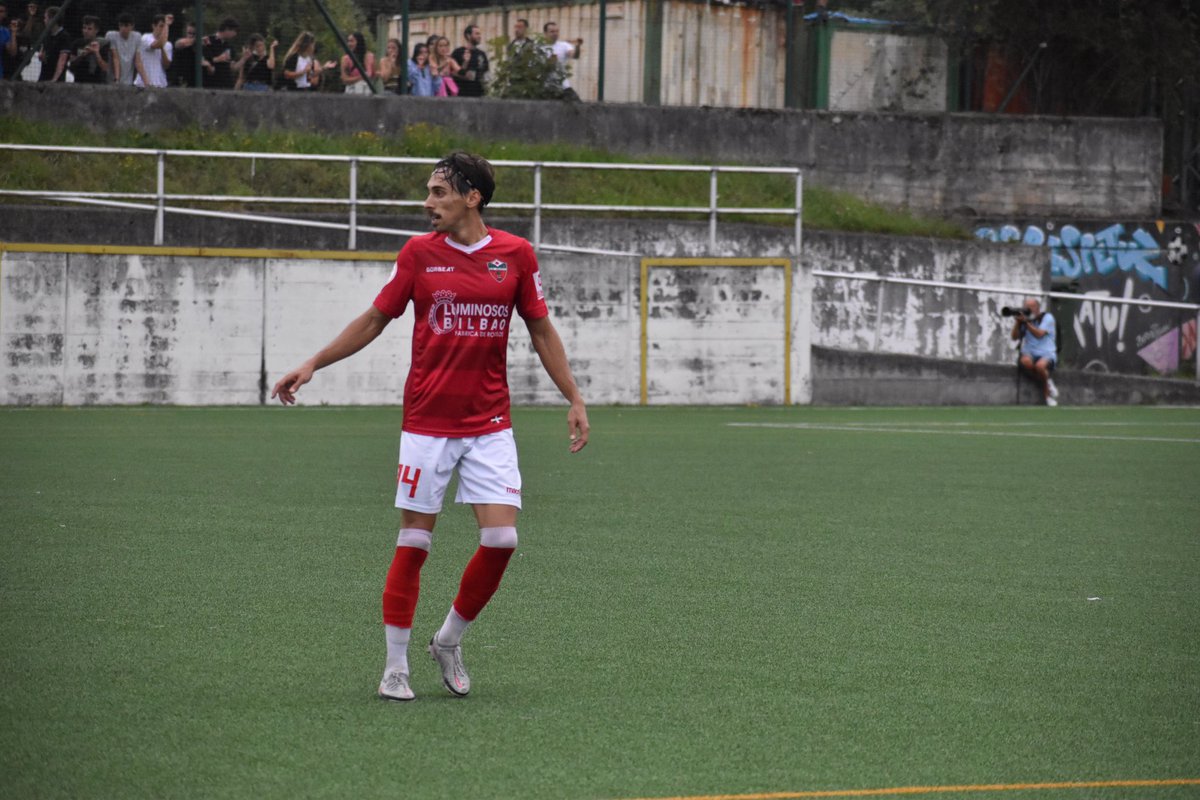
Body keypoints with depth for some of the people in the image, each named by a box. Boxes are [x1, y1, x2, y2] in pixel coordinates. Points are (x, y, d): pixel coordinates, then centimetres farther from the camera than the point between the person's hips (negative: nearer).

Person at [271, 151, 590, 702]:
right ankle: (395, 666, 9)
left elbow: (541, 331, 10)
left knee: (501, 539, -8)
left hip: (490, 425, 1)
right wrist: (313, 364, 4)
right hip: (426, 423, -1)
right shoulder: (419, 253, 1)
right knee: (413, 542, -1)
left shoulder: (515, 254, 2)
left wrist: (574, 399, 6)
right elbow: (375, 319, 9)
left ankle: (449, 641, 14)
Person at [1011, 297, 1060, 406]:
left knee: (1040, 365, -39)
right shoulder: (1024, 318, 14)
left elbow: (1039, 334, -15)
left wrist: (1026, 322, -19)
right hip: (1029, 354, 4)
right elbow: (1015, 337, 6)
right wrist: (1018, 322, -6)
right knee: (1025, 361, -35)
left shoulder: (1047, 317, 1)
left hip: (1046, 355, -4)